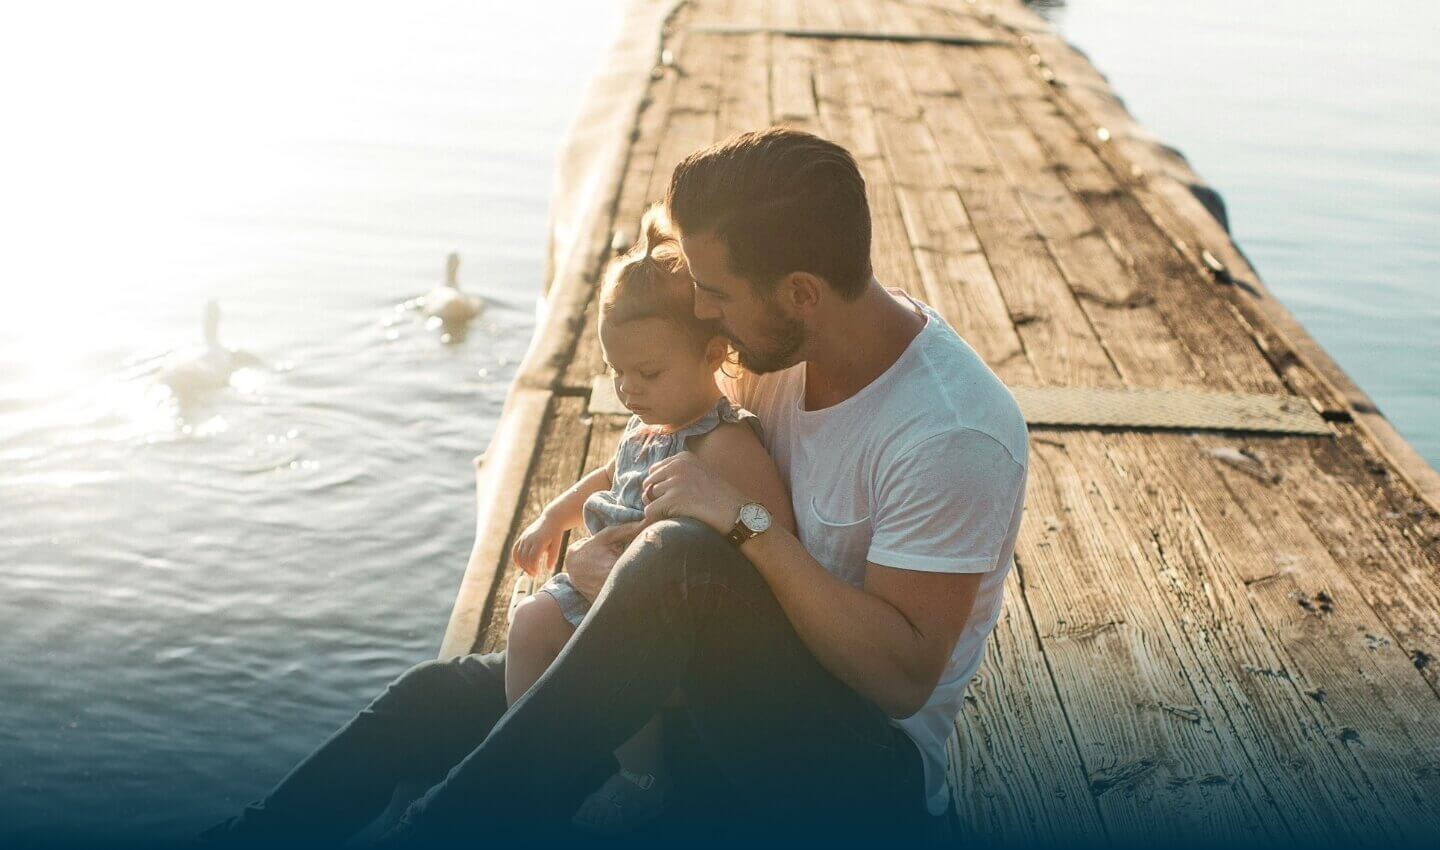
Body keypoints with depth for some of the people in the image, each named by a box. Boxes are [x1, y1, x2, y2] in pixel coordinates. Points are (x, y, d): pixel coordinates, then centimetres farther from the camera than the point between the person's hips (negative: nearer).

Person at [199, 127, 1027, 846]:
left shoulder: (954, 437, -24)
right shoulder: (792, 346, -2)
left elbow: (902, 675, -26)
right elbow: (687, 447, 16)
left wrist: (747, 524, -29)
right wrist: (594, 545, -3)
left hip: (872, 766, -8)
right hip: (745, 688, 8)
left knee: (681, 555, -34)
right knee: (437, 695, -2)